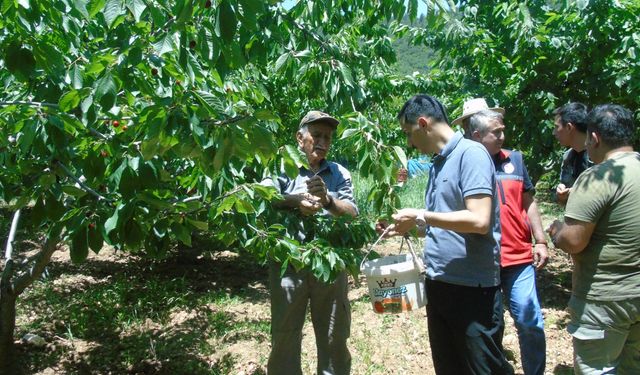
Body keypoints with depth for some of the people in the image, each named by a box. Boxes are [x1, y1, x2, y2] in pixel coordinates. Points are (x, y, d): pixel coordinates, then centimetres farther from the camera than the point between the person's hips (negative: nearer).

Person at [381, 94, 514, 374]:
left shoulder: (471, 154, -13)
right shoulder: (438, 163, 13)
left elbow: (479, 220, -23)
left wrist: (421, 216, -17)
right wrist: (407, 227, 8)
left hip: (472, 288, -9)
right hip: (439, 284, 9)